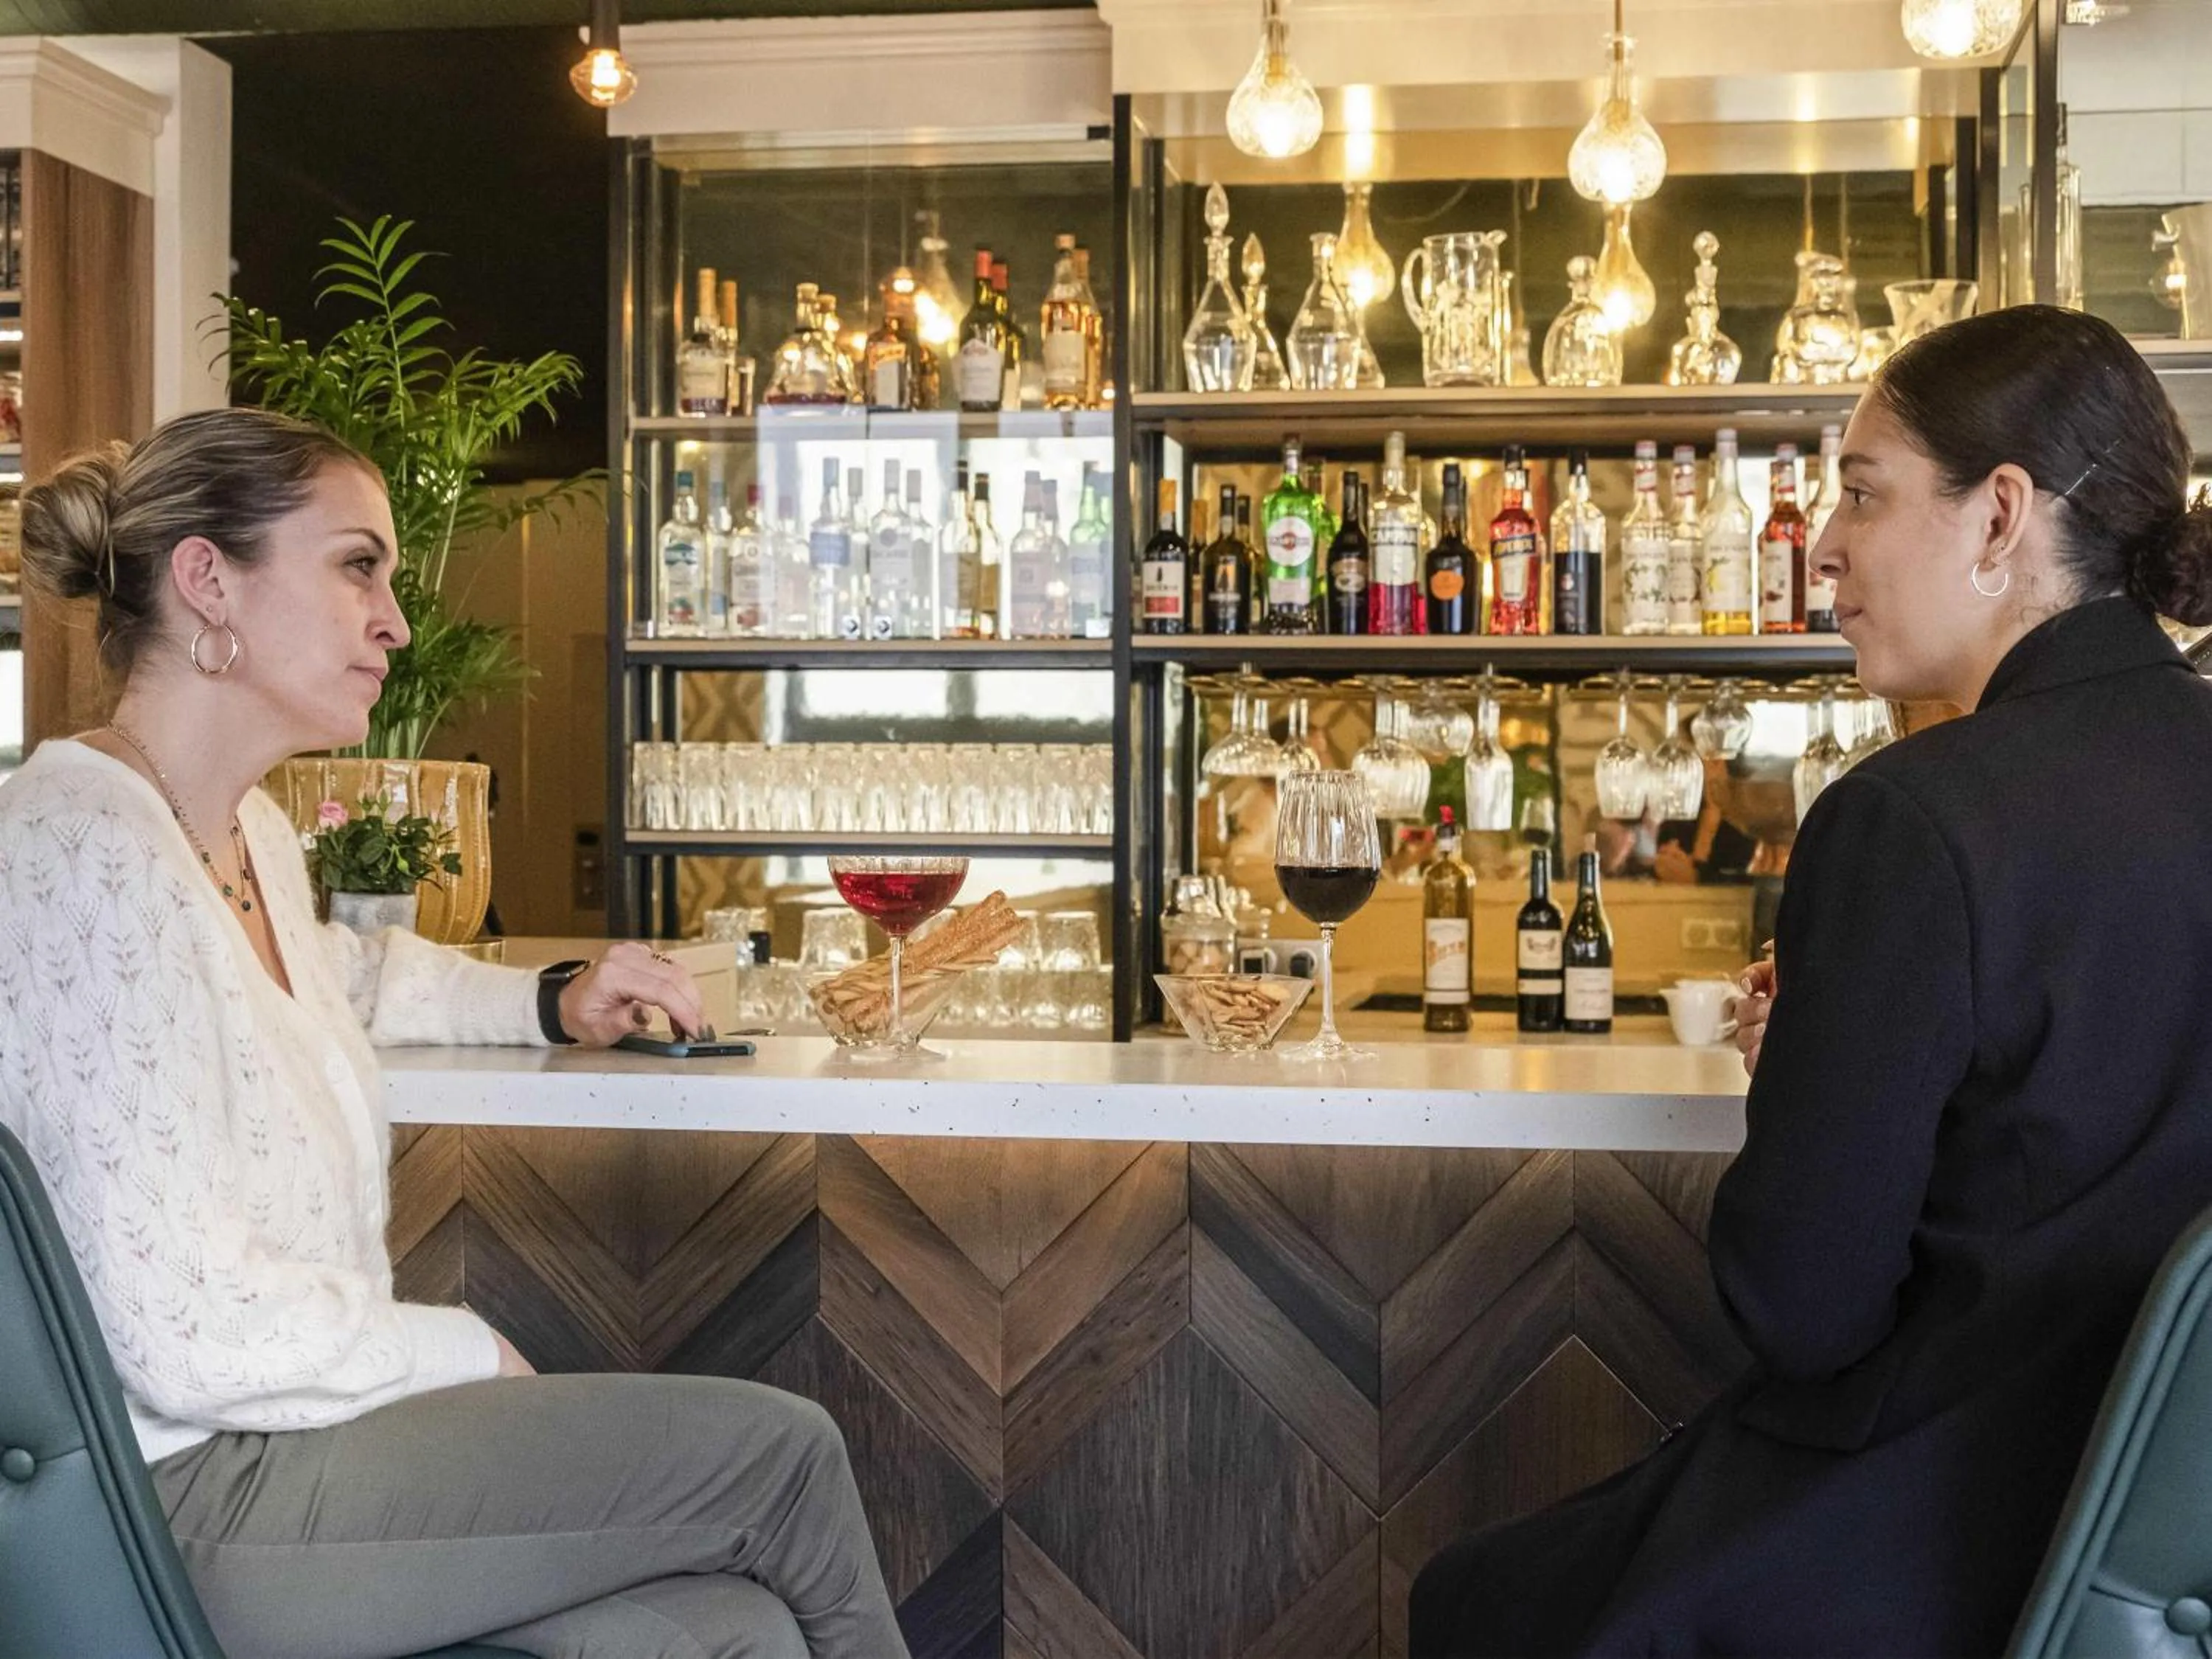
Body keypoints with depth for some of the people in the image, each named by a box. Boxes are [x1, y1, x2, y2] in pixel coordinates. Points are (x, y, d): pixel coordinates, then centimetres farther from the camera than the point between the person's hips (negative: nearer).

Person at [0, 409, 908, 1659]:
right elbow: (191, 1335, -24)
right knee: (783, 1446, -10)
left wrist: (554, 1006, 18)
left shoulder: (252, 834, 9)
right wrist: (471, 1352, -9)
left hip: (281, 1426, 9)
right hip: (186, 1496, -9)